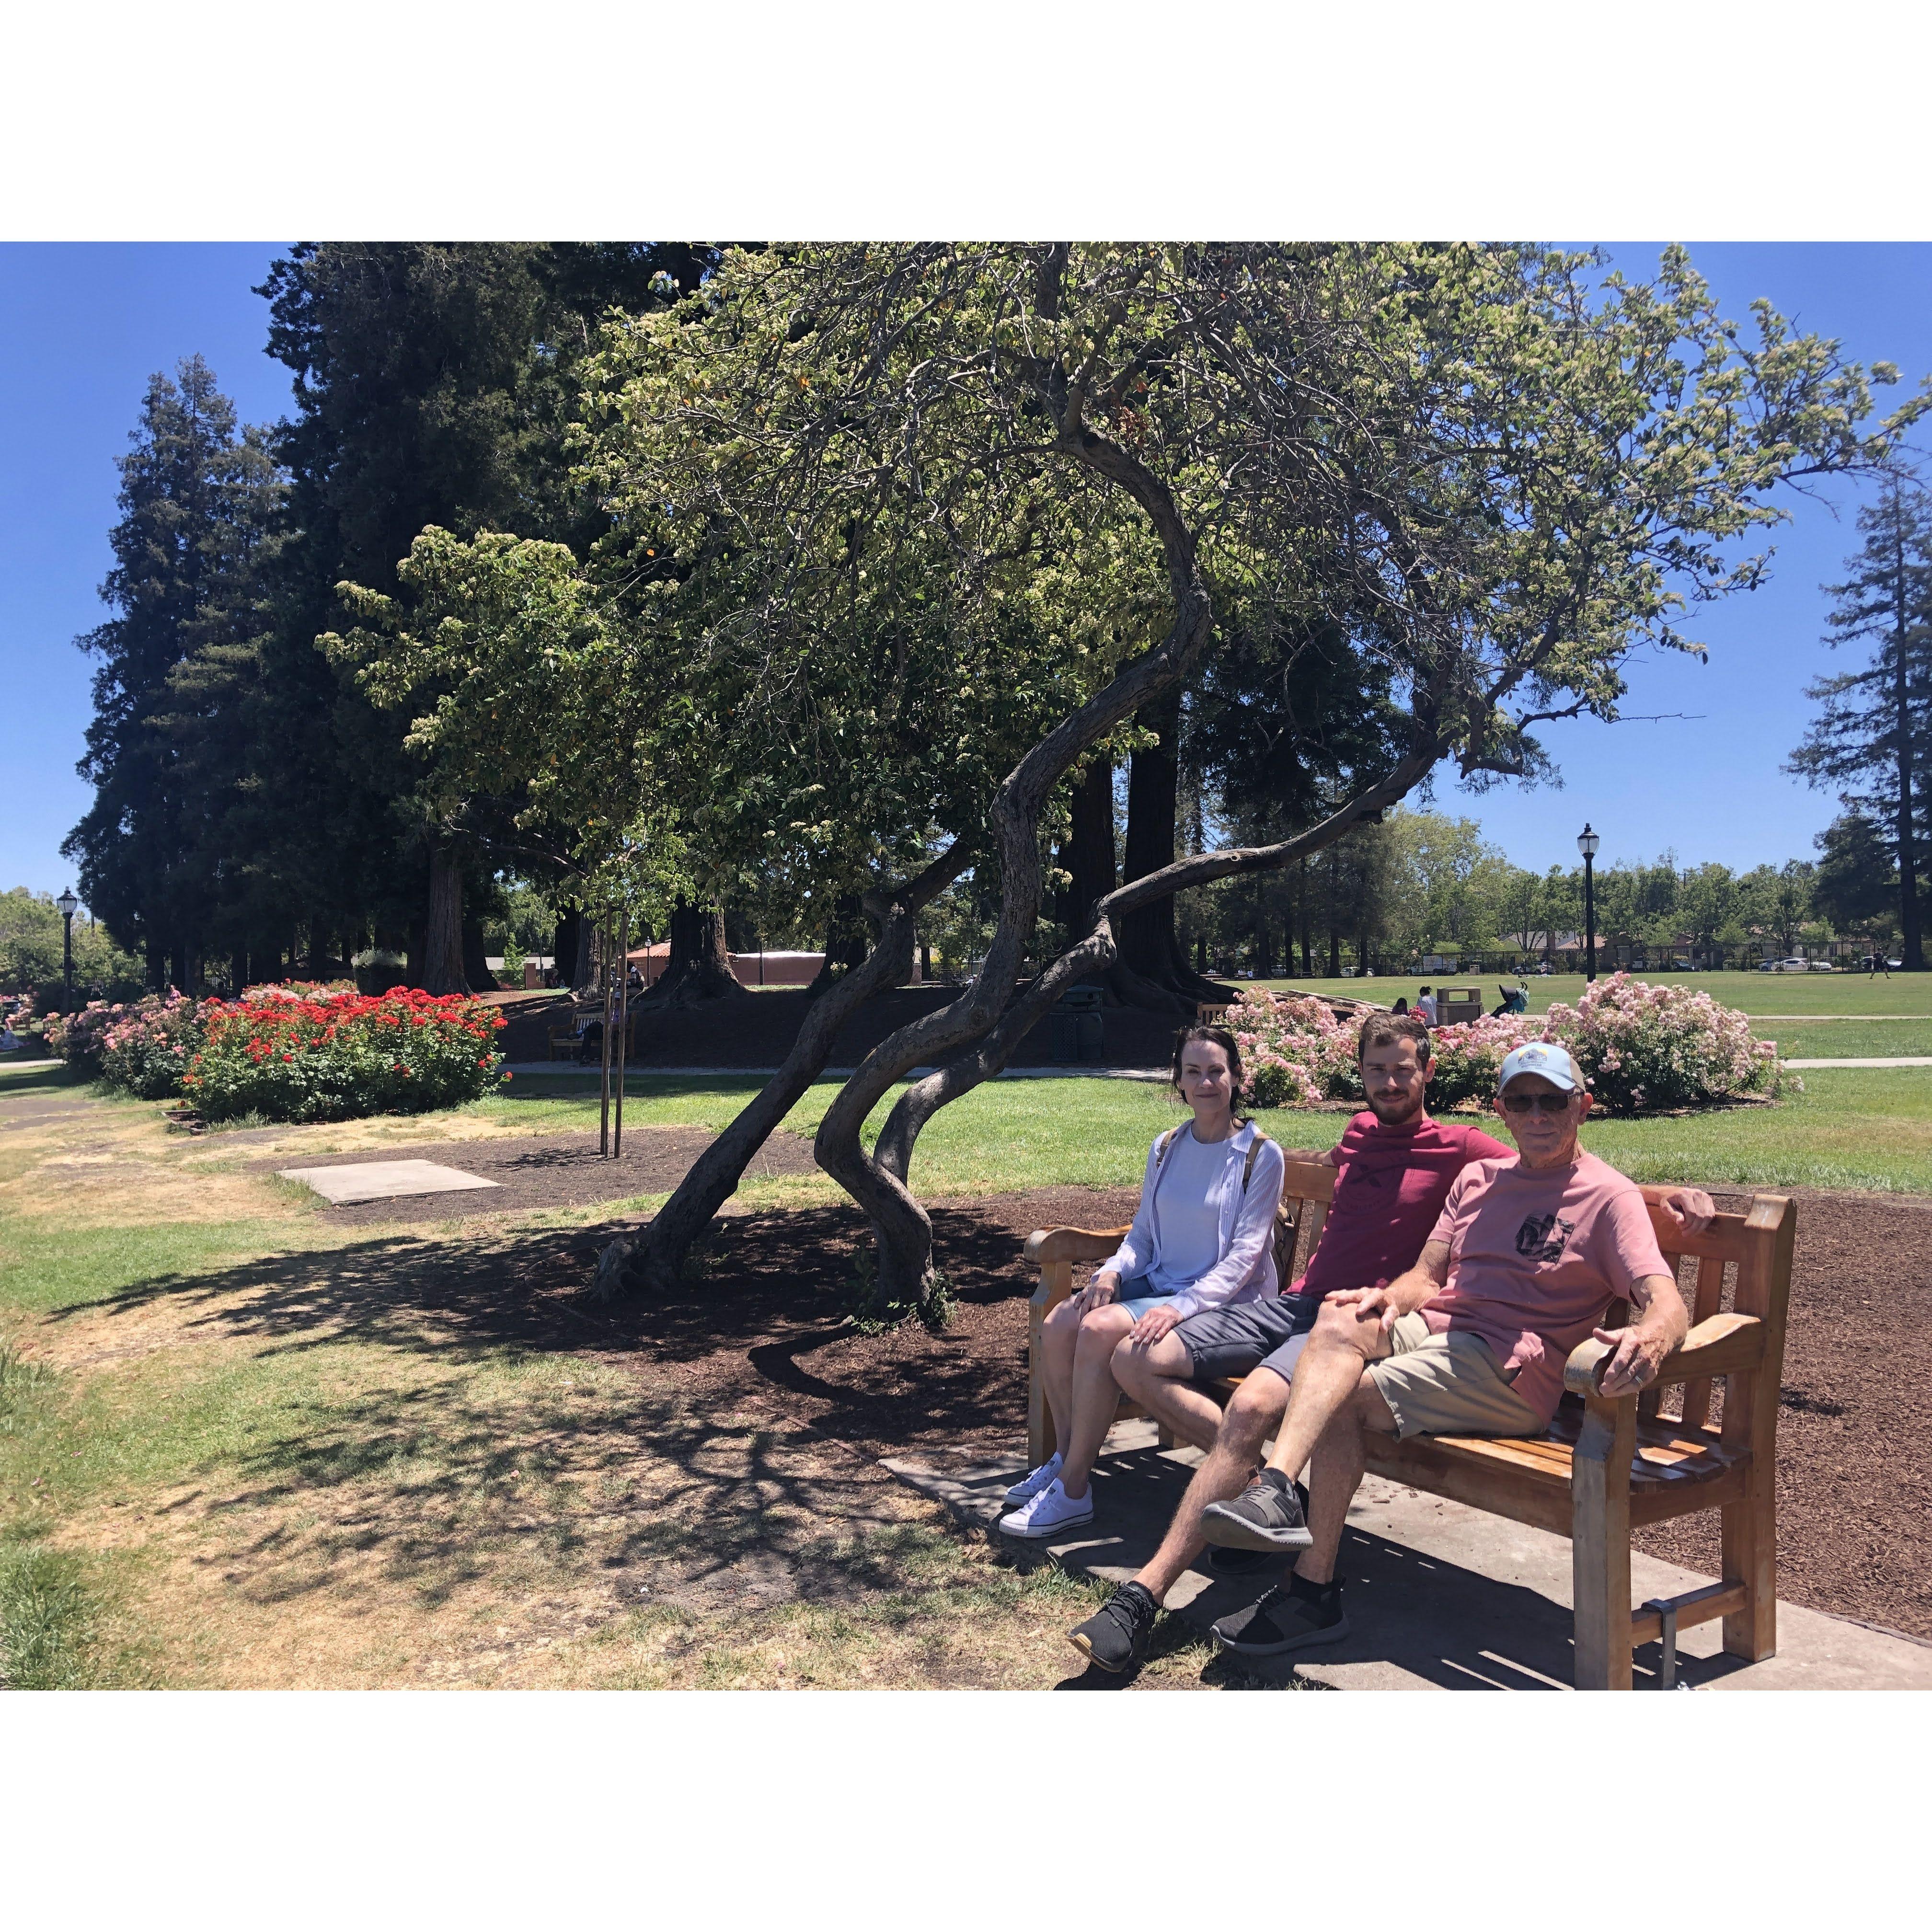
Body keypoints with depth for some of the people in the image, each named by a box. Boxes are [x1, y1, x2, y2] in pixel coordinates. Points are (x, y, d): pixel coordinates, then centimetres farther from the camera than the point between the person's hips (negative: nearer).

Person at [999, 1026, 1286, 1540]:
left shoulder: (1260, 1156, -7)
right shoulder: (1165, 1149, 11)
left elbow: (1245, 1253, -13)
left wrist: (1181, 1305, -26)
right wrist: (1111, 1272, -7)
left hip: (1222, 1301, -6)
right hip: (1156, 1282, 6)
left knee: (1101, 1330, -29)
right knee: (1057, 1326, -18)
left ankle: (1073, 1491, -17)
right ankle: (1066, 1456, 3)